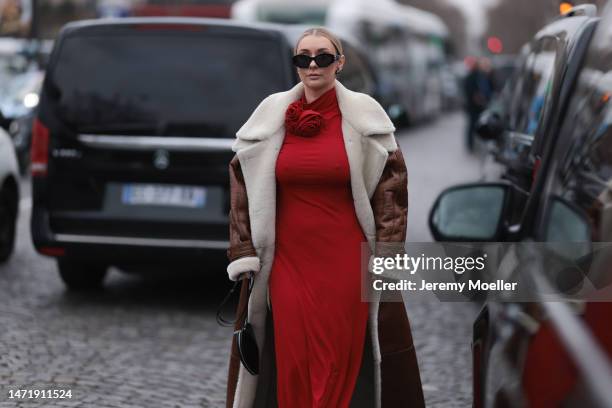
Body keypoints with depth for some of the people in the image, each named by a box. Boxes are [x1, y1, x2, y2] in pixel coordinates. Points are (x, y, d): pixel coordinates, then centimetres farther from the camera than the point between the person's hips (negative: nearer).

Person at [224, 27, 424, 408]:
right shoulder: (271, 116, 3)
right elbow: (244, 183, 8)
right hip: (287, 261, 2)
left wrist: (387, 252, -3)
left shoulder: (364, 116, -2)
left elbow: (391, 182, 2)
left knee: (341, 361, 1)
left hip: (346, 260, -2)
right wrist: (243, 250, 3)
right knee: (291, 363, 3)